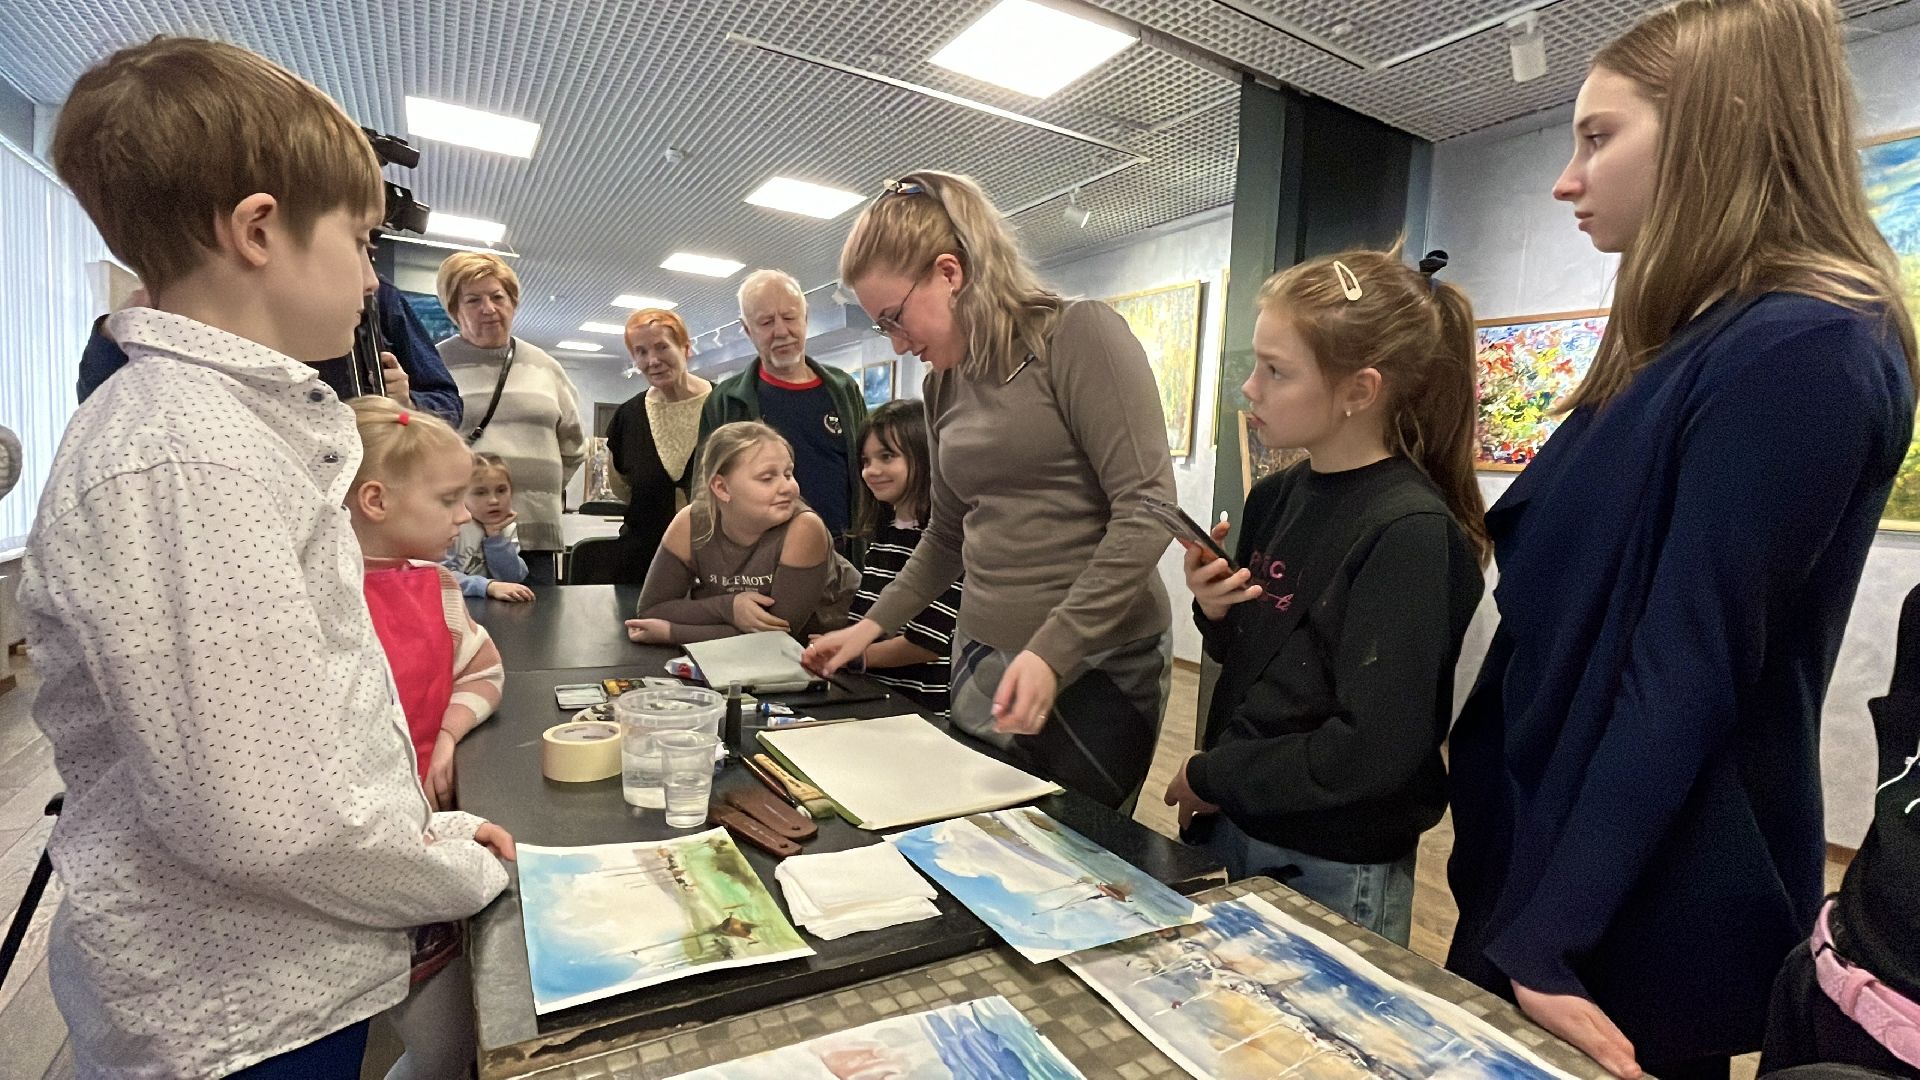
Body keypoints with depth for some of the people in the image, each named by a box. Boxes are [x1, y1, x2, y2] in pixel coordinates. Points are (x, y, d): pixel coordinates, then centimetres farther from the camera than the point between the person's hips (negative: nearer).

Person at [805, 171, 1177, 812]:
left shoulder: (1079, 334, -9)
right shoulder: (944, 383, 11)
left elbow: (1146, 508, -16)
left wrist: (1053, 650, -21)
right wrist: (873, 626, 13)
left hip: (1097, 663, -5)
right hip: (982, 662, 6)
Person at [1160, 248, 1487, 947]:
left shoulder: (1408, 530, -21)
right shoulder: (1275, 498, 0)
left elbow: (1374, 749, -24)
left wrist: (1210, 778, -14)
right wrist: (1214, 612, -10)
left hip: (1334, 873, -6)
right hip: (1235, 831, 7)